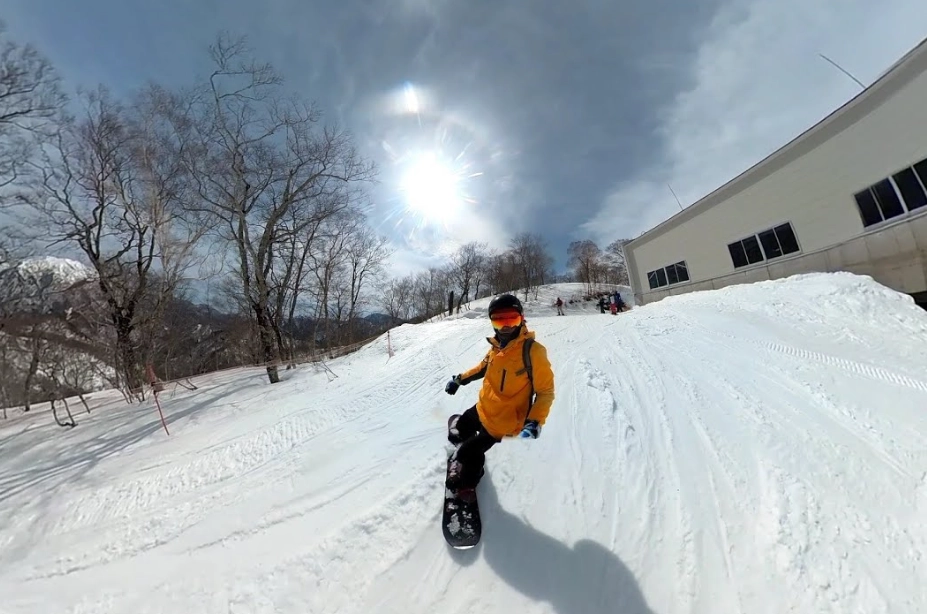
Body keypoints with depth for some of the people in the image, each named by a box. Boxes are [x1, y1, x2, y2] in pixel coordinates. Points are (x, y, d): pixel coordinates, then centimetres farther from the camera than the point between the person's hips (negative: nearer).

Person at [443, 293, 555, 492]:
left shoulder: (533, 351, -25)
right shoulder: (497, 345, -5)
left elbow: (546, 391, -18)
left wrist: (535, 422, -29)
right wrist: (460, 379, 17)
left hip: (501, 423, -7)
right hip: (483, 409, 7)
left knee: (467, 453, 4)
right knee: (456, 426, 25)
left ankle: (464, 486, 34)